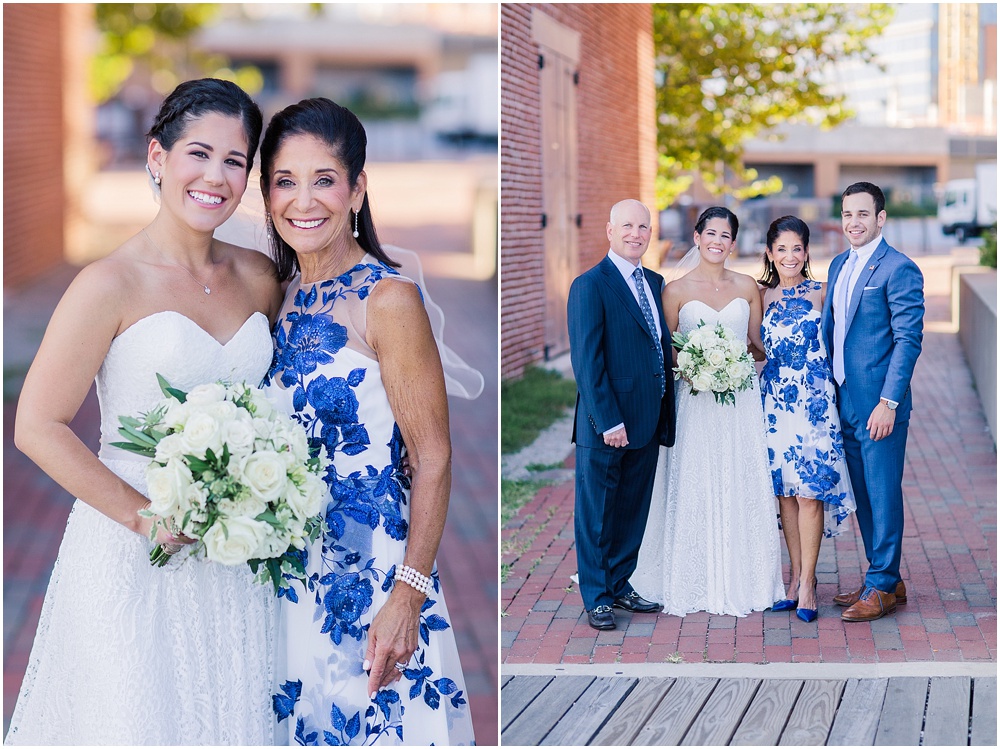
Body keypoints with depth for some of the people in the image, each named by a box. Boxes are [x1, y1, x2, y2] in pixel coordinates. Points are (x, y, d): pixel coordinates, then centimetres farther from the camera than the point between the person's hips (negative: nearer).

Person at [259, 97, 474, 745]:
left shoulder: (387, 299, -14)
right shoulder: (280, 297, 6)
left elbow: (433, 460, -15)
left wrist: (408, 596, -19)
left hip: (371, 578, -6)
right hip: (287, 581, 6)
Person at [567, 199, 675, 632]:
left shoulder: (655, 283, 12)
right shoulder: (590, 286, -10)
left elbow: (662, 348, 13)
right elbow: (586, 360, -15)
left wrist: (665, 415, 6)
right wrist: (608, 421, -19)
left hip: (647, 422, 7)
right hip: (607, 423, -7)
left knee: (633, 513, 15)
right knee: (596, 514, 5)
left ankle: (620, 586, 28)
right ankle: (597, 598, 15)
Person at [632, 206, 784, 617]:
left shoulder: (747, 286, 7)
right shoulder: (676, 290, 0)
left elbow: (759, 338, 13)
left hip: (741, 402, 2)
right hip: (695, 403, -2)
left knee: (742, 491, 4)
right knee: (695, 492, 1)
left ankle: (740, 581, 14)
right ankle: (697, 584, 11)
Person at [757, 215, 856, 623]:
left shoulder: (822, 293, -1)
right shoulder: (763, 295, 7)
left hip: (814, 398, -3)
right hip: (775, 399, 3)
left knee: (810, 489, -6)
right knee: (784, 489, 6)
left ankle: (808, 581, 1)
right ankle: (795, 577, 16)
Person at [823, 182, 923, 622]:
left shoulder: (899, 269, -11)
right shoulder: (839, 265, 14)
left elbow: (908, 340, -14)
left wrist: (889, 402, -19)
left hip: (879, 405, -8)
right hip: (844, 402, 8)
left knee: (883, 493, -1)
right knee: (863, 494, 13)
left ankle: (883, 587, 8)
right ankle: (885, 579, 24)